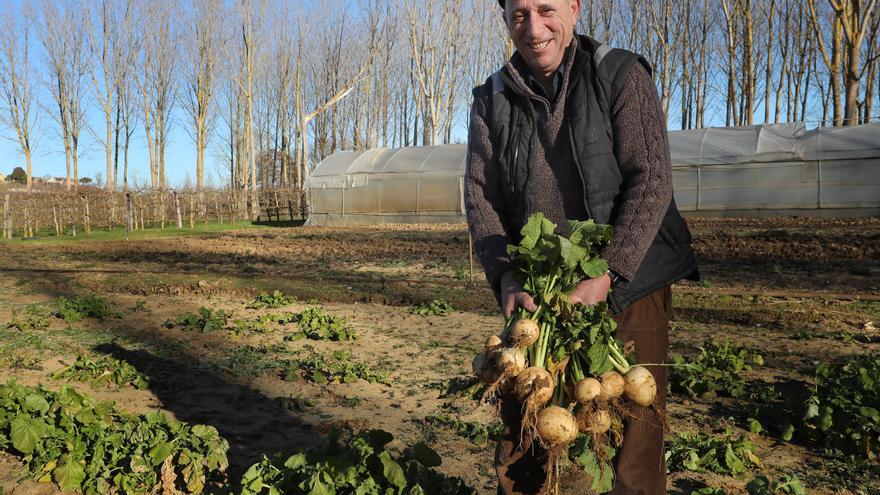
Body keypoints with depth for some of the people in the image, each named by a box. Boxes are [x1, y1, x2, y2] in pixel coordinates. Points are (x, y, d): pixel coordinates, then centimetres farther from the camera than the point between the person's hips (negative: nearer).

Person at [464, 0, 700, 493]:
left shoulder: (622, 75, -5)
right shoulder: (492, 100, 5)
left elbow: (652, 179, -11)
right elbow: (480, 194, 1)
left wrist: (608, 276, -21)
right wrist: (505, 276, -14)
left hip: (628, 286, -3)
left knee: (633, 428, 3)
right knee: (522, 423, 10)